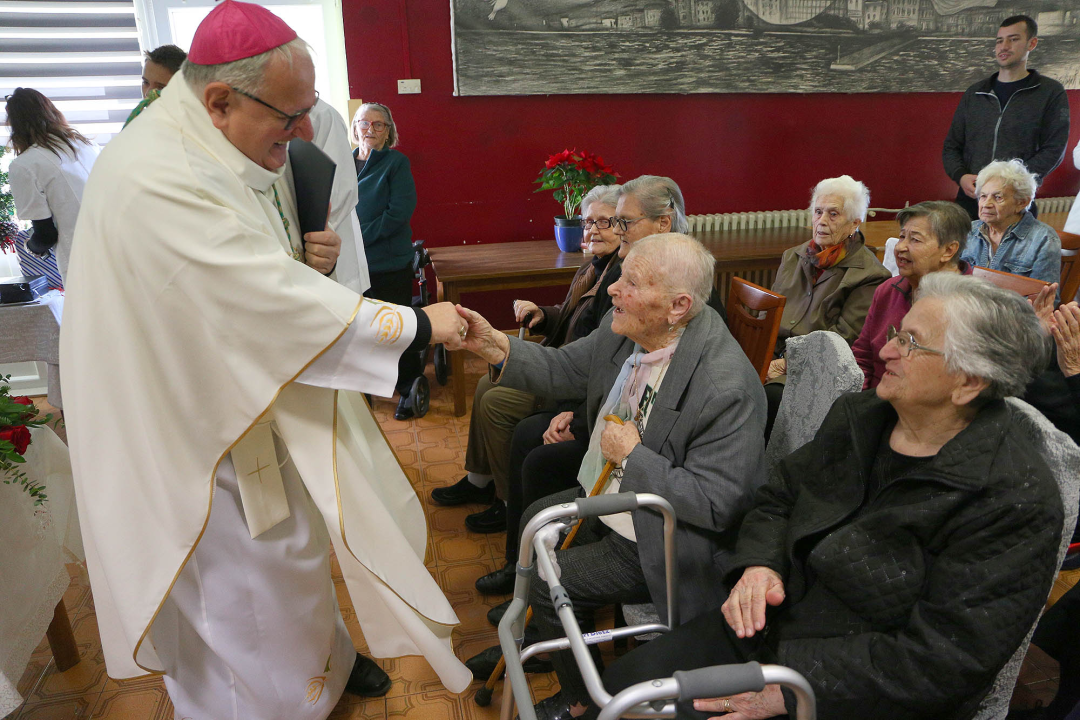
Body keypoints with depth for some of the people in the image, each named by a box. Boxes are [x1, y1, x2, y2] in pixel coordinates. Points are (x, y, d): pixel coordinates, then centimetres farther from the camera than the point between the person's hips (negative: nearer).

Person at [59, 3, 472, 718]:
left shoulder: (228, 152, 1)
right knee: (245, 584, 11)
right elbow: (276, 304, -32)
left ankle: (322, 656, 51)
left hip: (266, 405, 10)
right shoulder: (155, 179, -30)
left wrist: (308, 257, -10)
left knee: (300, 539, 26)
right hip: (208, 438, -9)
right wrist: (418, 324, -26)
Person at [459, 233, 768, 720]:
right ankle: (538, 639, 48)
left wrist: (632, 455, -26)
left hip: (661, 539, -8)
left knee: (549, 581, -7)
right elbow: (563, 369, 0)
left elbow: (716, 504, -30)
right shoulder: (623, 330, -12)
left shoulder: (727, 387, -34)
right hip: (612, 494, 9)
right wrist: (494, 347, -15)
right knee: (535, 522, 21)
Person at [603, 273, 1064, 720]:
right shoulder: (857, 414, 3)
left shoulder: (1017, 500, -18)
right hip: (765, 628, 6)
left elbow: (942, 657, -22)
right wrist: (758, 565, -11)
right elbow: (778, 496, 10)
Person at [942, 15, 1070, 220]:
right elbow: (951, 145, 13)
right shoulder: (974, 93, 13)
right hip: (970, 199, 3)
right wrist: (961, 176, -8)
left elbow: (1053, 149, -3)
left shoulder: (1050, 93, 4)